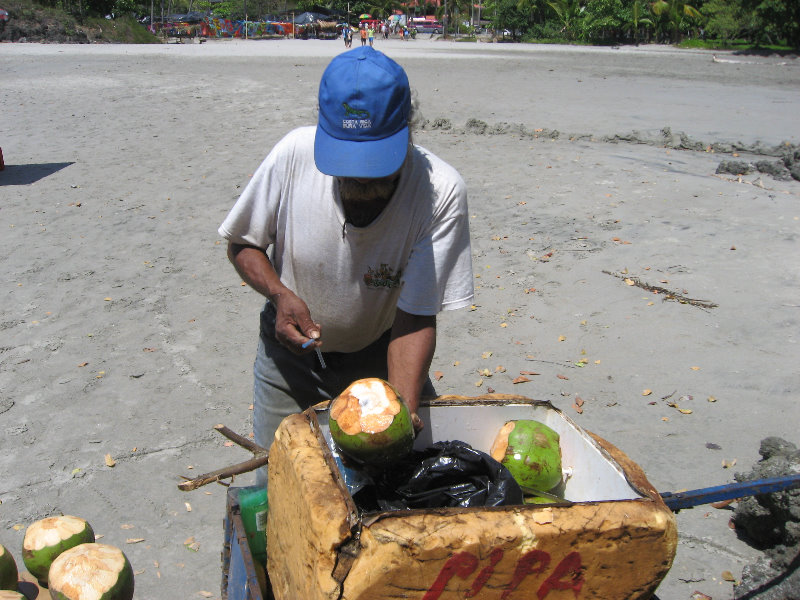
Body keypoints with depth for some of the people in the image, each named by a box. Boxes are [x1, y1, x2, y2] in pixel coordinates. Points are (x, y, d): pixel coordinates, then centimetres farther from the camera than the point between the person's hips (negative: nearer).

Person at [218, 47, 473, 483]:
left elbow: (416, 320, -26)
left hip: (378, 355, 0)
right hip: (291, 349, 1)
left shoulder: (441, 192, -28)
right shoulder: (295, 153, -24)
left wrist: (402, 411, -40)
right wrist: (281, 295, -24)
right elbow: (242, 243, -6)